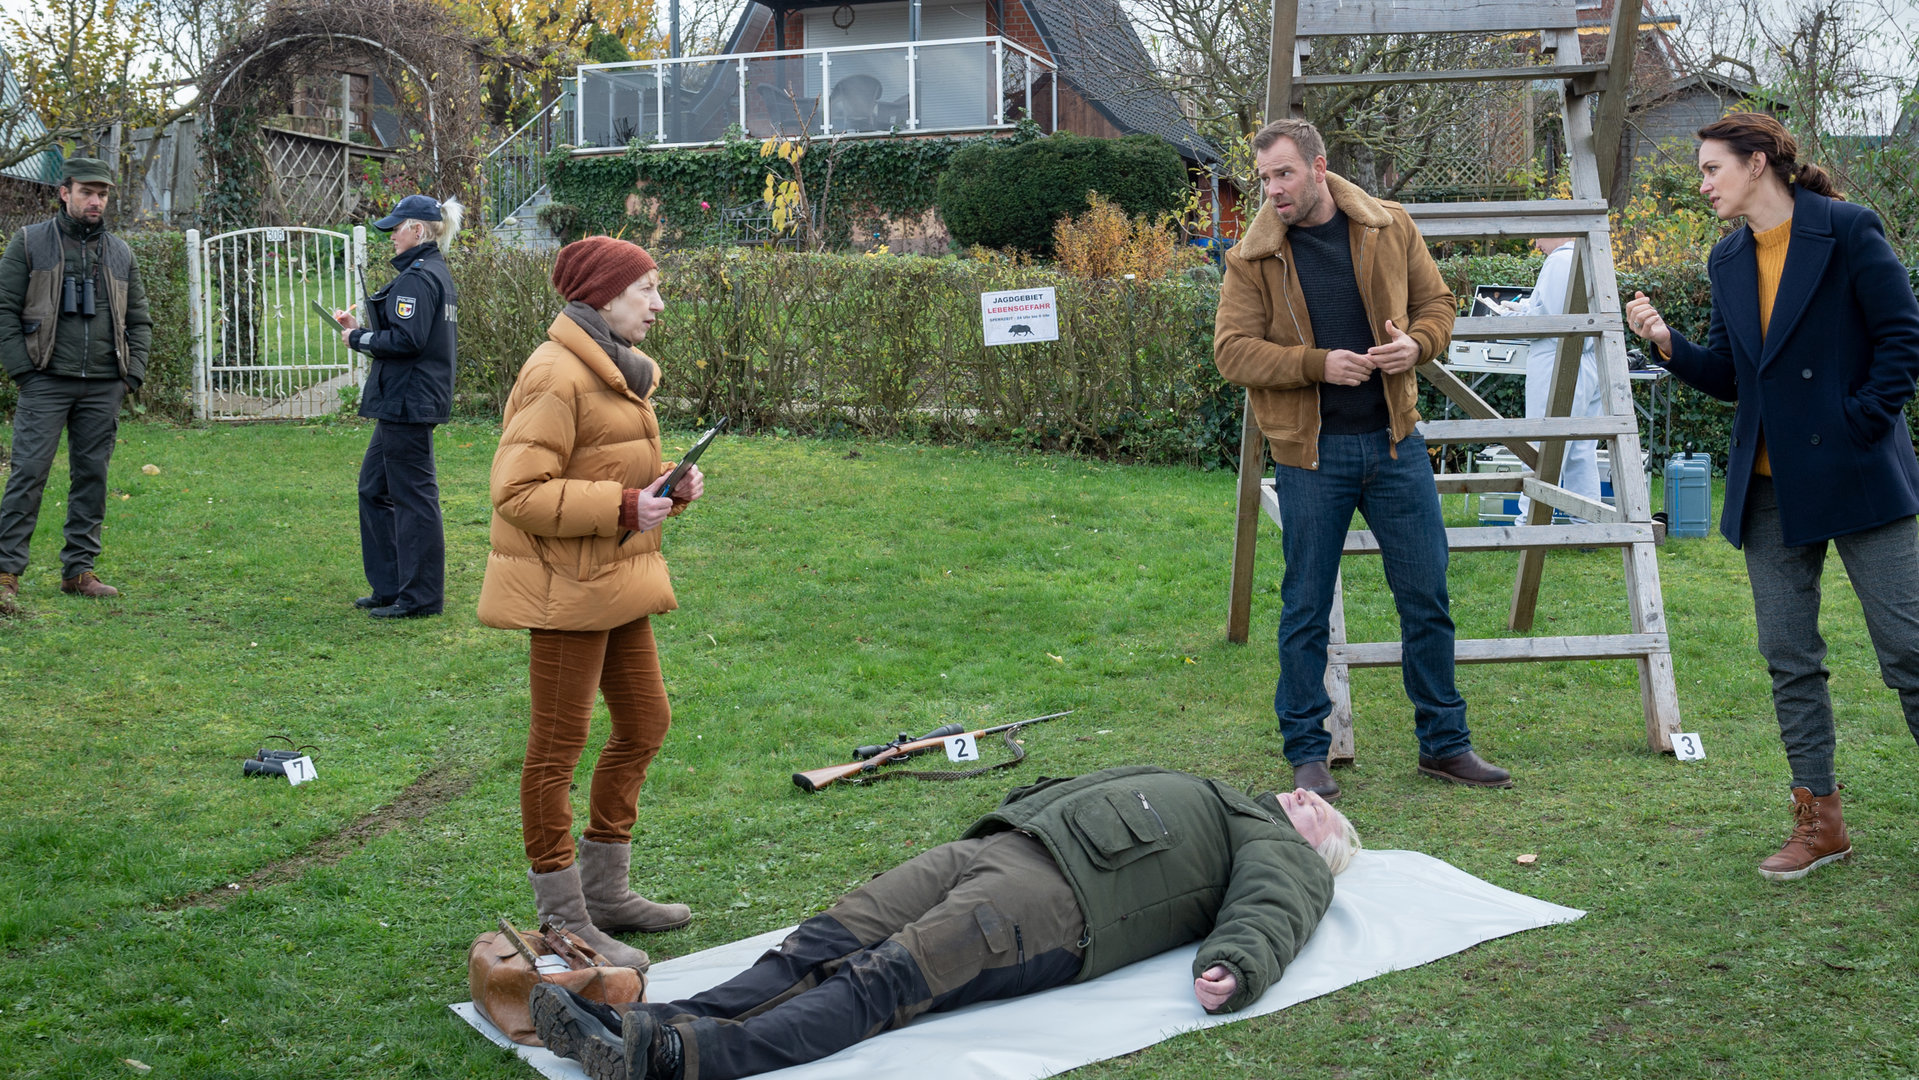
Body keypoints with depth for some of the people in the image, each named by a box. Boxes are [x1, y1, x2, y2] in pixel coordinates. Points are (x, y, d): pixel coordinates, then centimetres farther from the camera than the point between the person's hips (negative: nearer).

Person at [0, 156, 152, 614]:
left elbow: (138, 319, 18)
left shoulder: (121, 253, 14)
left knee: (92, 474, 6)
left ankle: (79, 570, 14)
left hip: (104, 387, 4)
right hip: (47, 382, -4)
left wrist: (133, 372, 6)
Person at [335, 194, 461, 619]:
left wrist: (360, 339, -8)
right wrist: (362, 330, 14)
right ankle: (390, 587, 23)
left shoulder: (417, 278, -16)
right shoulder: (439, 274, 16)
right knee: (374, 488, 17)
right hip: (409, 403, 11)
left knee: (413, 495, -3)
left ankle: (420, 596, 4)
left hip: (408, 404, -11)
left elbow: (406, 340, -23)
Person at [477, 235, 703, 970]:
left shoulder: (618, 370, 14)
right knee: (558, 746, 0)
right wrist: (622, 506, -25)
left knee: (645, 725, 16)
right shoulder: (557, 375, -17)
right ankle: (564, 923, 10)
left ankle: (606, 892, 30)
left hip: (616, 583, 10)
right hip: (568, 587, -10)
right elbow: (518, 492, -22)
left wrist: (669, 489, 5)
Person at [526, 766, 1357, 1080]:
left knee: (882, 980, -28)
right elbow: (1081, 797, 40)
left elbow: (1267, 915, -7)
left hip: (1063, 897, -8)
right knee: (828, 943, -13)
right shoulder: (1213, 799, 41)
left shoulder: (1287, 858, 16)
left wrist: (1231, 967, -28)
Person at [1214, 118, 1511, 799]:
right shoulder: (1253, 257, -4)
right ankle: (1307, 755, 17)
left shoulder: (1390, 228, 4)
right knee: (1306, 609, 4)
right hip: (1309, 452, -2)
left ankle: (1444, 742, 22)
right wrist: (1318, 364, -20)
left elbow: (1436, 302, 12)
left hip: (1394, 442, 3)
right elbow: (1232, 351, -8)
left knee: (1427, 596, 7)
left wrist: (1416, 344, -10)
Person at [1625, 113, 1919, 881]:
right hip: (1771, 489, 6)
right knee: (1789, 659, 7)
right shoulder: (1728, 261, 12)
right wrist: (1669, 344, -3)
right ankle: (1819, 819, 17)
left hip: (1856, 475, -6)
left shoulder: (1847, 232, -6)